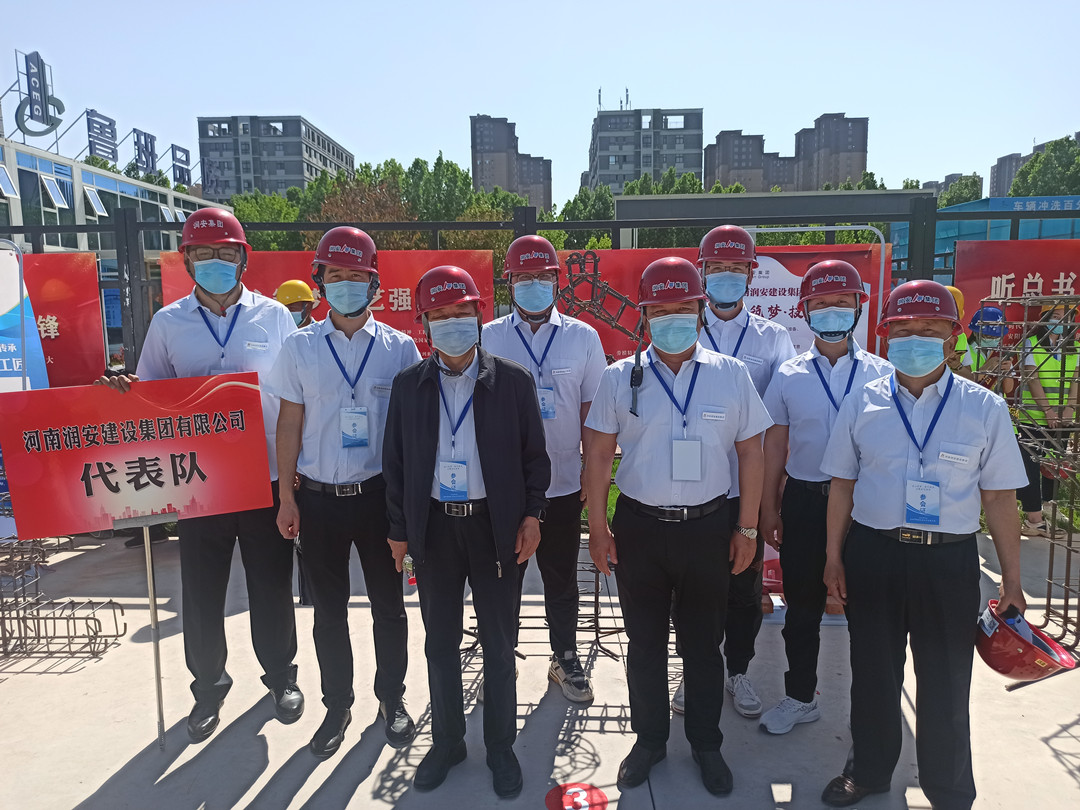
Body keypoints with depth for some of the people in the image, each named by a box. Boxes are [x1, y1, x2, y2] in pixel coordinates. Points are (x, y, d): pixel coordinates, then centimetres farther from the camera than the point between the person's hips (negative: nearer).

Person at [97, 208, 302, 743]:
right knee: (201, 590, 10)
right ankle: (208, 687, 33)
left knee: (271, 584, 11)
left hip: (266, 476, -1)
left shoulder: (273, 316, 1)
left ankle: (281, 675, 33)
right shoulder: (168, 323, 5)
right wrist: (124, 391, -12)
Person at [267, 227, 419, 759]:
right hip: (319, 496, 1)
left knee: (388, 605, 11)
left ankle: (391, 699, 31)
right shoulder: (300, 348, 0)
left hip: (379, 493, 0)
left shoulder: (399, 348, -2)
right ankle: (338, 705, 32)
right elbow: (290, 424, 4)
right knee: (329, 611, 13)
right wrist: (286, 496, 2)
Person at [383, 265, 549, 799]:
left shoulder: (513, 382, -3)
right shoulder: (408, 385, 2)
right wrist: (398, 529, 4)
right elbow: (395, 461, 4)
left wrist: (532, 515, -5)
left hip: (495, 526, -1)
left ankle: (500, 746, 30)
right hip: (433, 526, 2)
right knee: (440, 643, 15)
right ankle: (446, 741, 34)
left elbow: (534, 454, 1)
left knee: (499, 644, 11)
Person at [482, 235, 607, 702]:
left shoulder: (582, 338, 1)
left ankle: (565, 659, 34)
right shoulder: (488, 338, -1)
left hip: (564, 484, 1)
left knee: (562, 580, 15)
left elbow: (592, 412, 4)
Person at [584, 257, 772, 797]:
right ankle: (649, 740, 35)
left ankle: (706, 744, 36)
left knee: (703, 645, 15)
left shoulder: (732, 376, -1)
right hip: (638, 528, 0)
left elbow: (750, 452, 3)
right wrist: (598, 525, -2)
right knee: (645, 644, 15)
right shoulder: (619, 378, -2)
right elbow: (599, 453, 1)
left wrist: (747, 529, 3)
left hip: (708, 529, 0)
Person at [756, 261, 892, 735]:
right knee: (802, 605, 12)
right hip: (804, 500, 1)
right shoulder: (788, 376, 1)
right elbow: (774, 447, 4)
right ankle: (800, 697, 30)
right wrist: (768, 509, 3)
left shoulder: (881, 374, 0)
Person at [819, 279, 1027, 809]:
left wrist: (1011, 582, 1)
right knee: (873, 675, 17)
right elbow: (842, 485, 5)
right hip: (872, 555, 1)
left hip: (949, 562, -1)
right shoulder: (861, 404, 1)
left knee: (945, 685, 13)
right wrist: (834, 558, 4)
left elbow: (999, 498, 0)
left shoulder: (984, 408, -2)